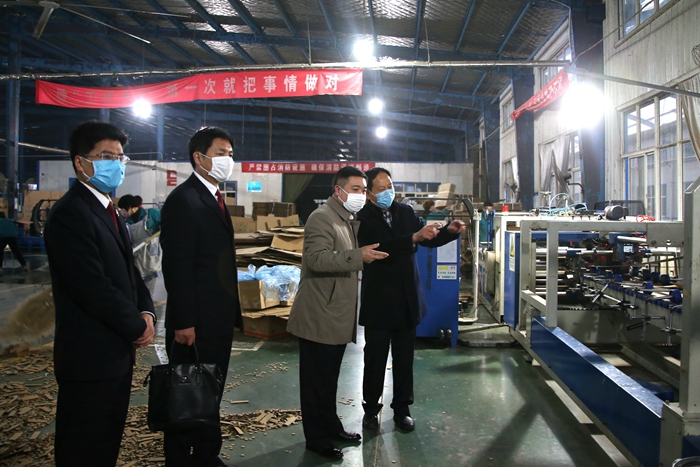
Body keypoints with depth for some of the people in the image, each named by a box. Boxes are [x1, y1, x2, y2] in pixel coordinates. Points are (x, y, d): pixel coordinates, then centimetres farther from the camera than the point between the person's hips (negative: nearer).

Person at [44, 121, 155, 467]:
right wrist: (137, 326, -12)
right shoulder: (70, 215, -18)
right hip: (90, 358, -9)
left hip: (117, 353, 9)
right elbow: (94, 289, -23)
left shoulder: (107, 210, 13)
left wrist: (146, 312, 1)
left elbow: (128, 270, 17)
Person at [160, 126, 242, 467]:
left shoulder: (214, 198, 15)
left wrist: (232, 311, 14)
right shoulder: (184, 199, -14)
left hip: (219, 320, 9)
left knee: (210, 394, 17)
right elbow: (177, 266, -19)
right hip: (195, 324, -9)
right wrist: (183, 322, -21)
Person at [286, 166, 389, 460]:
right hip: (319, 317, -9)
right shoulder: (322, 218, -14)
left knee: (330, 377, 20)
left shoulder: (351, 221, 16)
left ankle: (331, 427, 32)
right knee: (317, 379, 2)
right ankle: (316, 439, 14)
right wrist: (359, 256, -32)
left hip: (338, 315, 9)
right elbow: (316, 259, -28)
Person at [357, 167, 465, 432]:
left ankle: (402, 408, 26)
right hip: (379, 301, -4)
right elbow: (380, 248, -26)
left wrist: (450, 231, -10)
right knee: (375, 358, 7)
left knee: (404, 358, 12)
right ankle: (371, 408, 24)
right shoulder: (363, 219, -11)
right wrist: (414, 238, -36)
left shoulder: (405, 212, 5)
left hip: (407, 300, 4)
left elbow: (429, 241, 9)